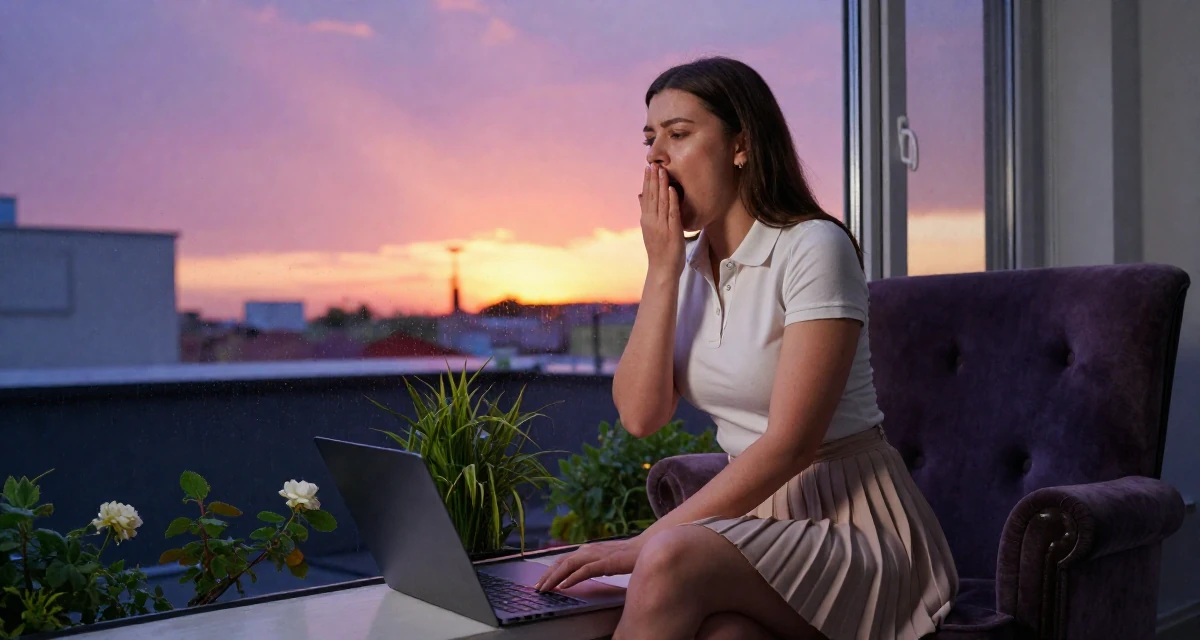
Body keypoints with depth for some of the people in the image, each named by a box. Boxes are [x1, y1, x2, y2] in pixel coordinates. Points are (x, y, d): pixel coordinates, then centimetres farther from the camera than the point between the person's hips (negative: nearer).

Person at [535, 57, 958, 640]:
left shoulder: (813, 248, -13)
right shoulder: (687, 268, 8)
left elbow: (791, 442, -21)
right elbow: (640, 415, -4)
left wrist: (648, 542, -24)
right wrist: (661, 268, -9)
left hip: (851, 521, -4)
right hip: (759, 515, 4)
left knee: (672, 562, -31)